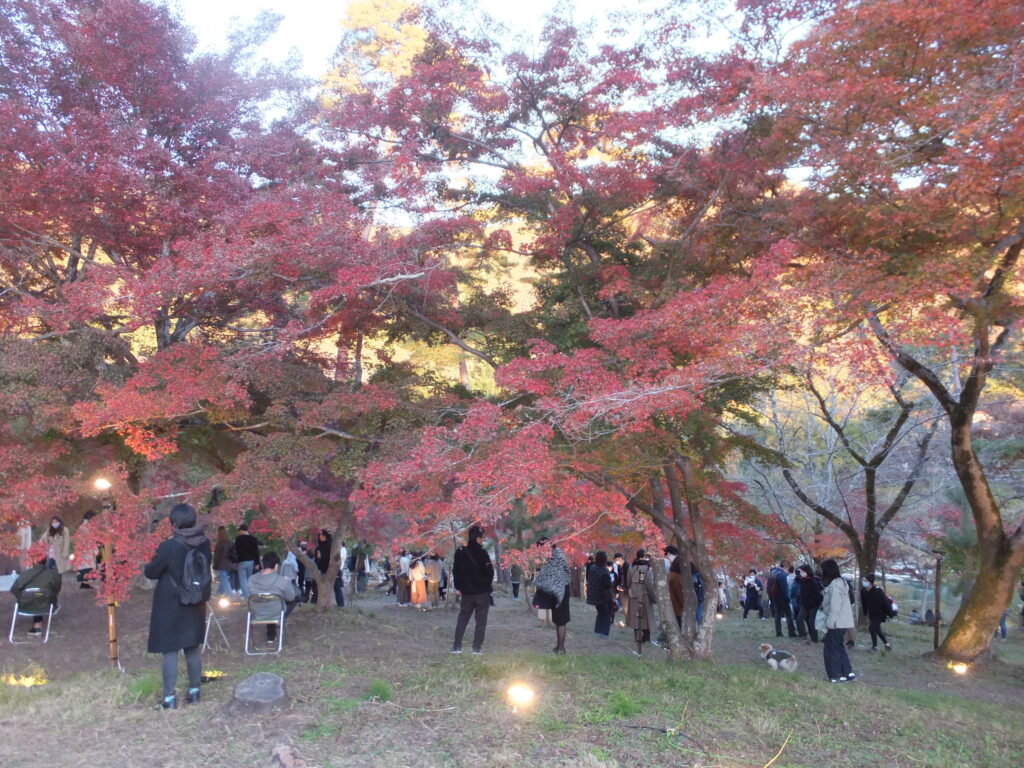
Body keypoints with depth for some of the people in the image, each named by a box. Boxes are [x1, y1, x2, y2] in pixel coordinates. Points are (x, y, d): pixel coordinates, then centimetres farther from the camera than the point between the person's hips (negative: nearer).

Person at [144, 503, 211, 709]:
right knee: (193, 648, 15)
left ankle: (170, 698, 8)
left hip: (171, 605, -5)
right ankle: (194, 692, 24)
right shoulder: (204, 542, -5)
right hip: (196, 604, 5)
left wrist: (149, 566, 12)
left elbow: (150, 572, -8)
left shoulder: (169, 546, -21)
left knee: (170, 650, 4)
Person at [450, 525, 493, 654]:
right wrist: (487, 585, 6)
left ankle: (456, 646, 9)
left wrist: (458, 587, 11)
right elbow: (490, 571, -12)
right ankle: (477, 647, 3)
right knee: (481, 620, 5)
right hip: (482, 591, -4)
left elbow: (455, 571, 4)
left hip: (466, 591, 4)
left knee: (462, 618, 13)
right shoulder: (482, 553, -14)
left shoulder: (460, 552, -1)